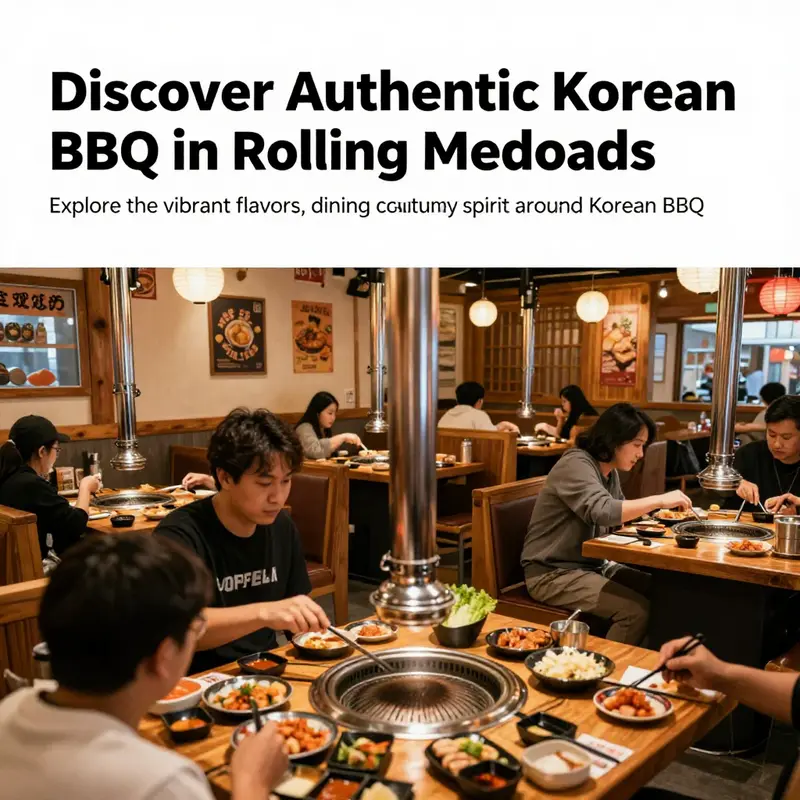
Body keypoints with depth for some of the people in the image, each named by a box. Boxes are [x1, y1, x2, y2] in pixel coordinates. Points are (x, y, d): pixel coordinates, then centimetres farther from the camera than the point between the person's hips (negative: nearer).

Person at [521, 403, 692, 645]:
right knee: (637, 611, -22)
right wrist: (659, 500, -25)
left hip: (593, 565, 9)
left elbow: (620, 514, 16)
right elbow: (603, 511, -33)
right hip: (554, 574, -9)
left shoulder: (609, 472, 8)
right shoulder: (576, 465, -19)